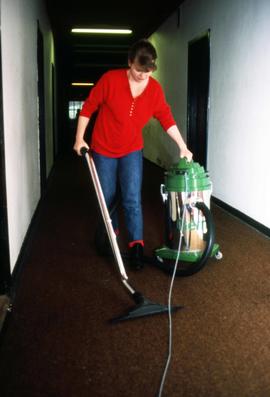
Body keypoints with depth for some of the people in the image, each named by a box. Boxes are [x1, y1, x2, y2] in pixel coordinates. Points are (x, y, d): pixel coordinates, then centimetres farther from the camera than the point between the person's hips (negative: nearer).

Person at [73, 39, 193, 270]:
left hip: (132, 150, 1)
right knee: (107, 198, 10)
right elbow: (88, 107, -8)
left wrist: (182, 146, 0)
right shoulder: (110, 79, -17)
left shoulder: (155, 89, -7)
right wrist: (79, 138, -8)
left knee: (133, 200, -7)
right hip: (103, 149, -1)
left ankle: (136, 246, 1)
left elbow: (167, 119, 2)